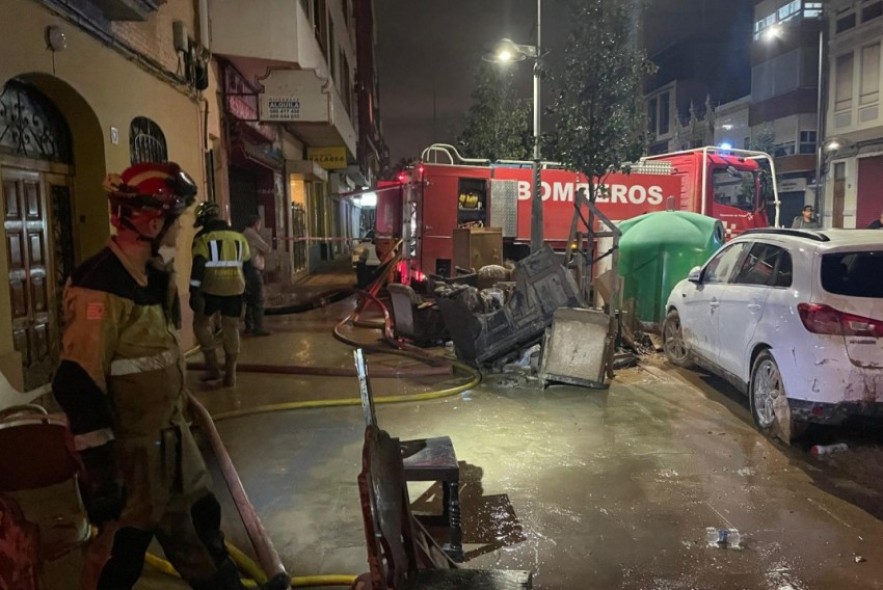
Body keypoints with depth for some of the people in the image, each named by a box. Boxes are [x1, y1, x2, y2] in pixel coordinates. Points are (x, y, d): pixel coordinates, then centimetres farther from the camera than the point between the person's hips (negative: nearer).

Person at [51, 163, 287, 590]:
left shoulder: (156, 274, 6)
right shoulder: (100, 288, -24)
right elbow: (77, 386, -26)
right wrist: (101, 474, -22)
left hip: (172, 437, 9)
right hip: (130, 450, -9)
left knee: (200, 520, 23)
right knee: (121, 554, 9)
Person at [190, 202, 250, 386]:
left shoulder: (203, 238, -5)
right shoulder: (238, 237, 10)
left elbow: (198, 267, -13)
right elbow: (245, 260, 18)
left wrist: (194, 291, -14)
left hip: (212, 288, -4)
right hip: (235, 288, 4)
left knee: (201, 323, 14)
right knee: (231, 329, 10)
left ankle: (213, 367, 8)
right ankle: (230, 374, 12)